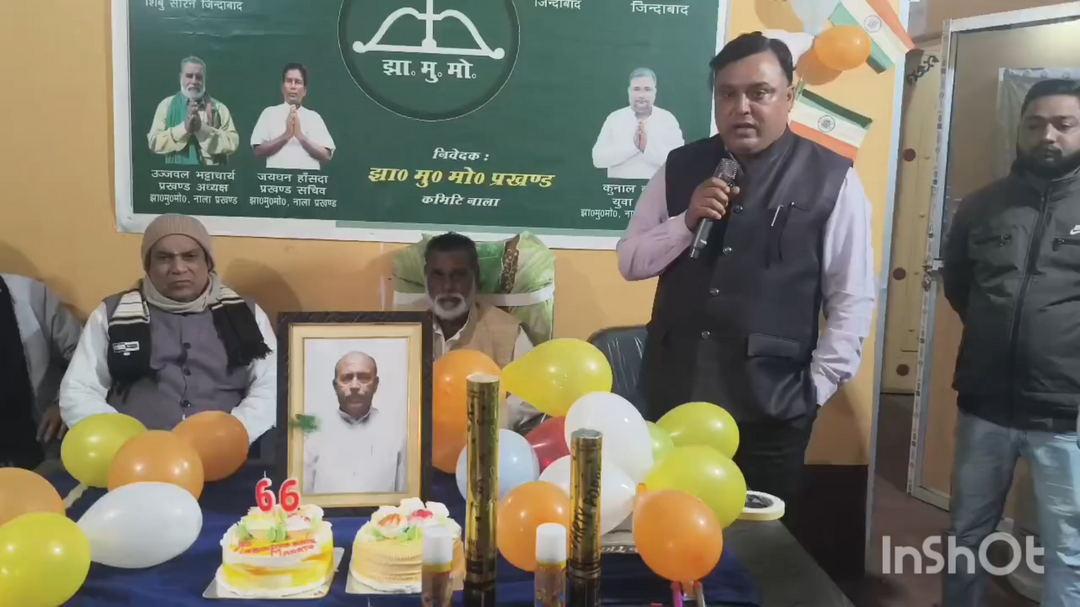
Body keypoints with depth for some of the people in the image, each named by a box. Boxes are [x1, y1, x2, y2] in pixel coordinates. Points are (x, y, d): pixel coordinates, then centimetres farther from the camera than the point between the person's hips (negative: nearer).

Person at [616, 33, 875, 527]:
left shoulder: (831, 178, -4)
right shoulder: (680, 168, 5)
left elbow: (852, 298, -2)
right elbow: (629, 261, 6)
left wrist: (815, 388, -6)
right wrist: (687, 221, -11)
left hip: (770, 410, -3)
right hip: (673, 398, 3)